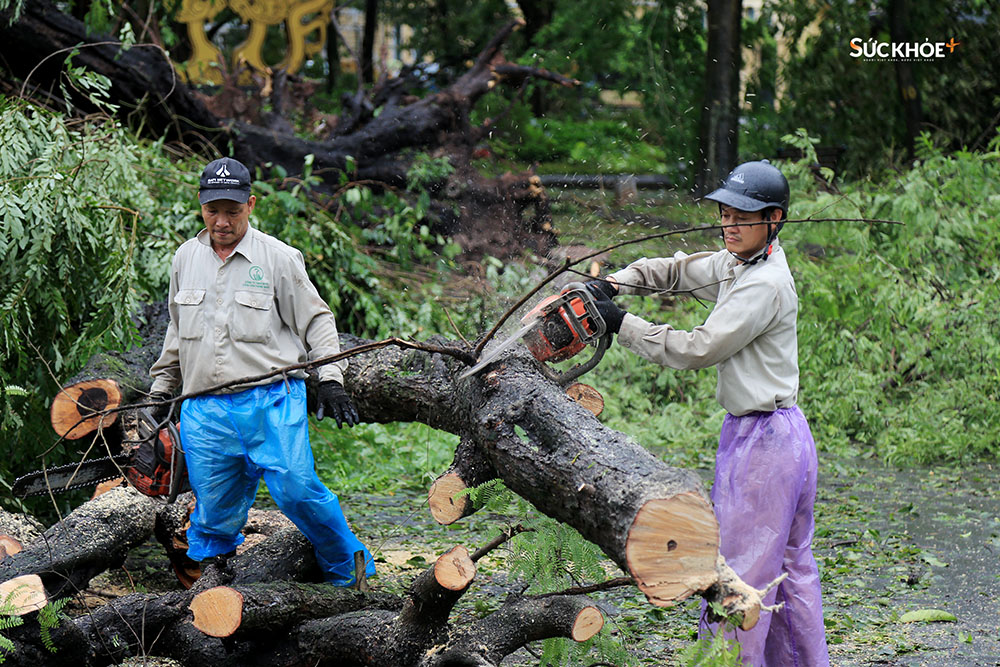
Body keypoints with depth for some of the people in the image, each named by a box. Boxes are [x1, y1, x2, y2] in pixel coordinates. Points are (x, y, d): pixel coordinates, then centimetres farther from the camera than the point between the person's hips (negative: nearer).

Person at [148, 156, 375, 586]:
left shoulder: (279, 258, 0)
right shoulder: (186, 259, 14)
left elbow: (317, 321, 4)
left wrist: (331, 380, -6)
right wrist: (161, 389, 28)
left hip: (270, 402, -4)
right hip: (204, 411, 4)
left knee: (297, 489, -13)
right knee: (215, 515, 2)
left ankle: (350, 572, 7)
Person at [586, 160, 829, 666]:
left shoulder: (764, 286, -19)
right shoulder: (735, 265, 10)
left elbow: (697, 348, -19)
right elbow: (675, 269, 22)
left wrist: (622, 324, -13)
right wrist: (612, 284, 6)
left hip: (762, 442, -10)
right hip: (784, 436, 10)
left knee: (739, 573, -6)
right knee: (790, 566, 16)